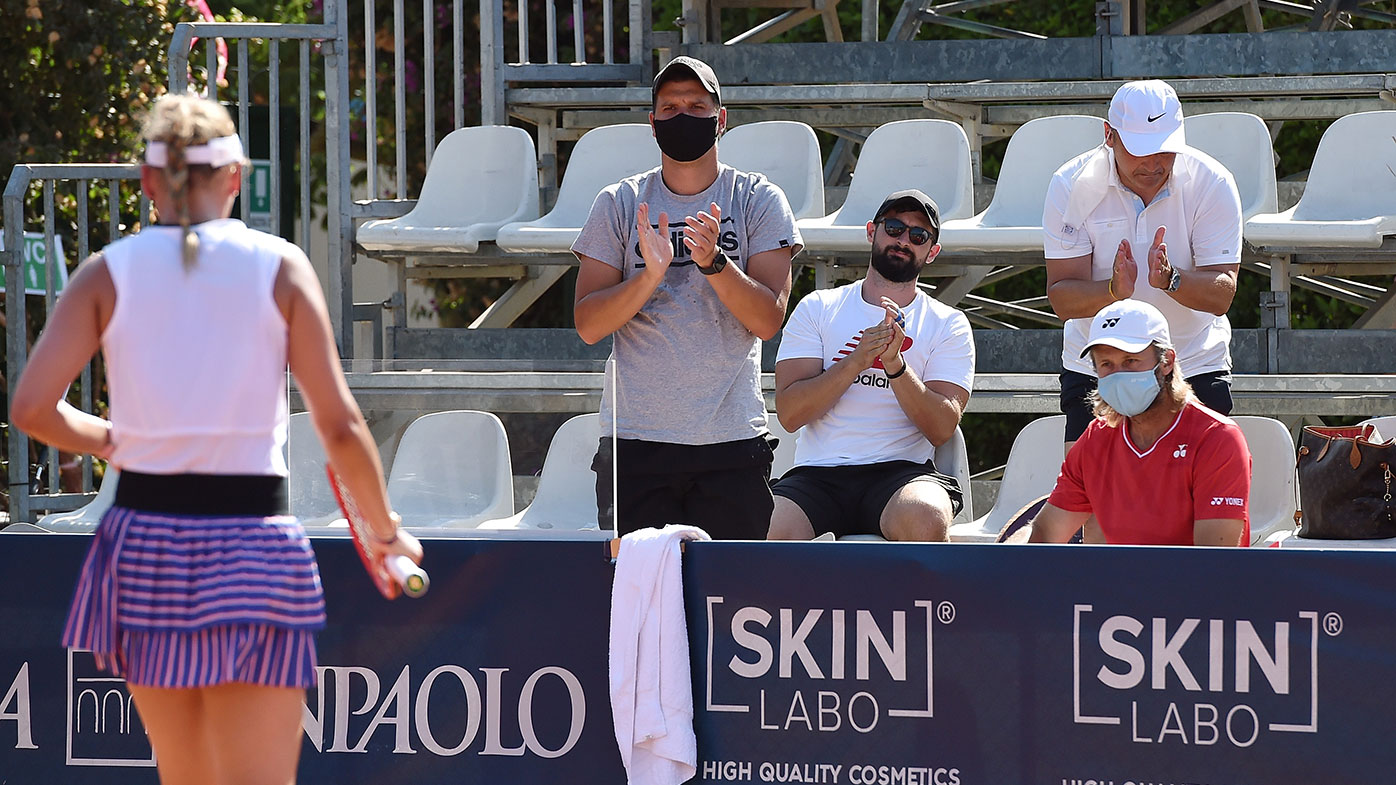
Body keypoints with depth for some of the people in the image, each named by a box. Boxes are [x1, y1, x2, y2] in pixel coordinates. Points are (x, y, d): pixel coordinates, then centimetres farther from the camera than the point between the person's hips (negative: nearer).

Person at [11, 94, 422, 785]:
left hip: (143, 539, 3)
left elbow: (31, 407, -6)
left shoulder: (109, 272, 2)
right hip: (252, 541, -2)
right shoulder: (279, 266, -1)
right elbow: (340, 425, -2)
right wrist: (386, 532, 12)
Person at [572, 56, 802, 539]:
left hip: (731, 441, 0)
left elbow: (767, 319, -5)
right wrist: (650, 275, -17)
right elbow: (588, 326, -1)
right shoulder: (618, 205, 7)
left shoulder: (758, 201, 5)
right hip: (635, 439, 1)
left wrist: (713, 262, -20)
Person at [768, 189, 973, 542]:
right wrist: (857, 361, -12)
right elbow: (789, 413, 1)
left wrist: (895, 366, -17)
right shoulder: (818, 308, 14)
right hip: (818, 473, 0)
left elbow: (942, 428, -2)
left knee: (923, 519, -36)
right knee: (770, 530, -33)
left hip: (901, 471, 0)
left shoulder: (948, 325, 12)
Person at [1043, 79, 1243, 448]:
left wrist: (1169, 279, -35)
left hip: (1196, 366, 0)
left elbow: (1222, 296, -16)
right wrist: (1113, 290, -36)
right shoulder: (1072, 186, -11)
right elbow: (1062, 299, -15)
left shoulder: (1213, 184, -12)